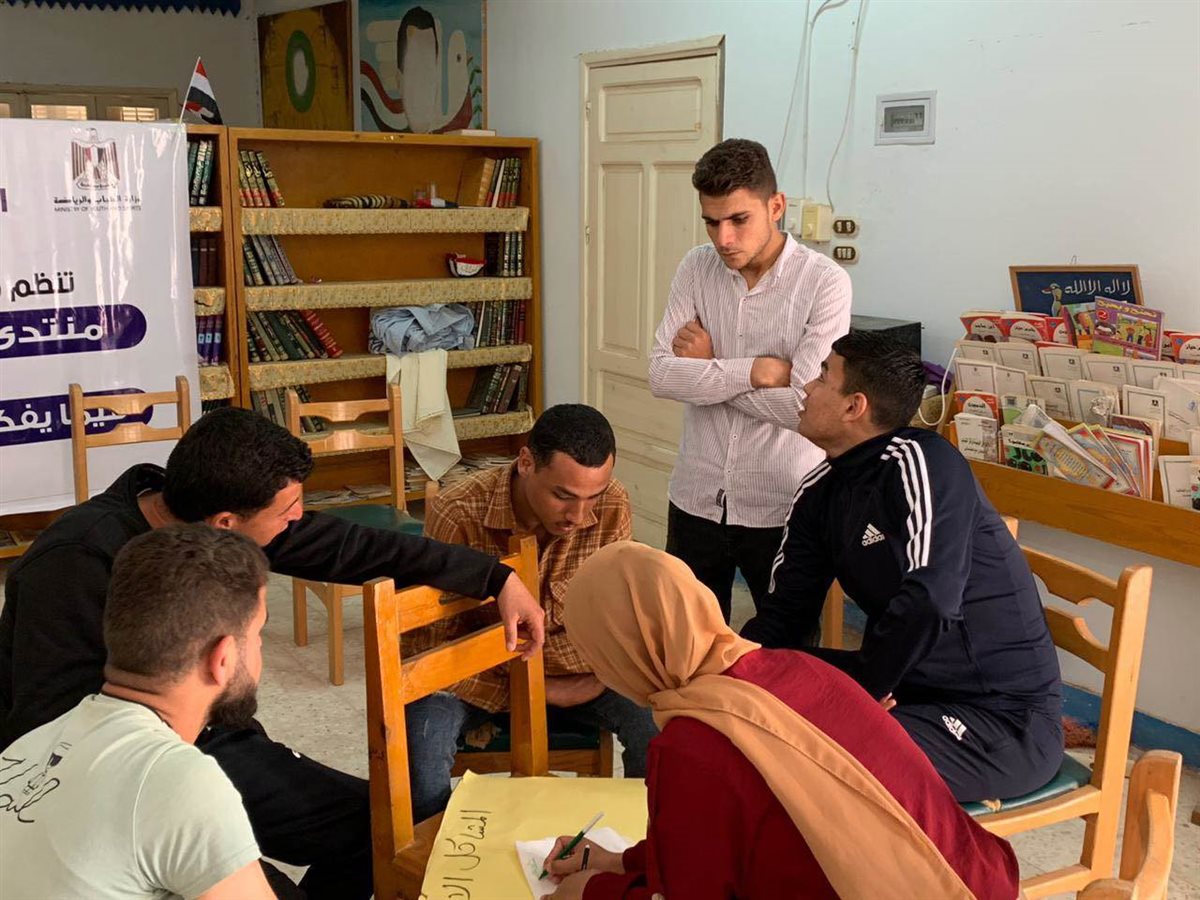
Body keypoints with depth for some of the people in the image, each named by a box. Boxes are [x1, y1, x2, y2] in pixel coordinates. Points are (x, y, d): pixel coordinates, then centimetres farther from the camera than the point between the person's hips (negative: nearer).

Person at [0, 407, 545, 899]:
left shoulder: (227, 528, -7)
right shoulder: (76, 566, -26)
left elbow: (356, 548, 0)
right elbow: (46, 730, -23)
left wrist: (498, 578, 3)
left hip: (209, 740, 7)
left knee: (376, 827, -5)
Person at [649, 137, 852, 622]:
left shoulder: (825, 282, -12)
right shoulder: (695, 269, 0)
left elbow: (803, 404, -21)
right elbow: (661, 375, -9)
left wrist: (708, 368, -11)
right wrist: (754, 370, -19)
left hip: (782, 509, -3)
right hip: (696, 500, 3)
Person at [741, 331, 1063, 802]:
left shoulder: (921, 463, -19)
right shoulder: (820, 492, 6)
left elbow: (928, 601, -31)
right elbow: (786, 610, 7)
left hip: (1006, 716, -8)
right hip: (910, 686, 8)